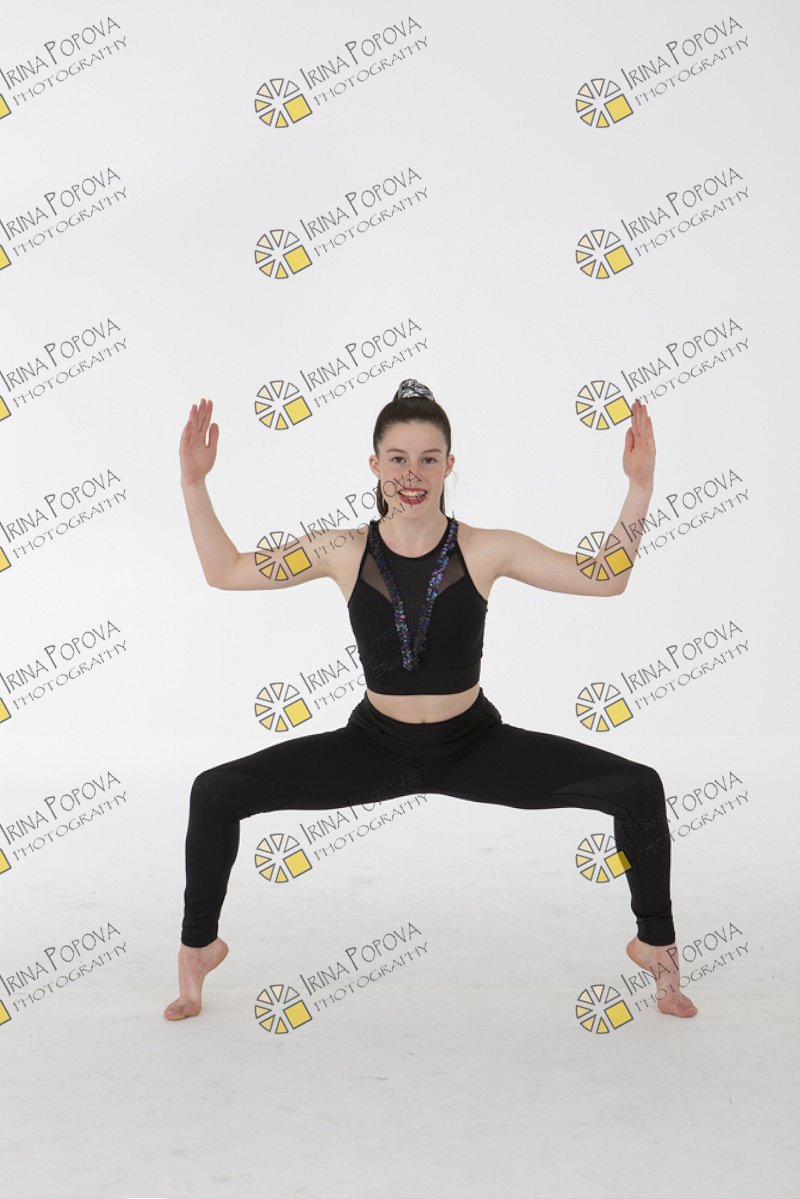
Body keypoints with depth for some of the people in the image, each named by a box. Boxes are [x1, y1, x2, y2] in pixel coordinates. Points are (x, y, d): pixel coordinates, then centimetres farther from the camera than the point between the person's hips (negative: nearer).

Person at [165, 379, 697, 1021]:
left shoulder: (486, 550, -11)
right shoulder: (344, 552, -8)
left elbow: (607, 579, -7)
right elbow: (226, 572, 0)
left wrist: (640, 485, -17)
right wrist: (194, 481, -8)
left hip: (475, 746, 0)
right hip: (375, 746, 1)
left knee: (639, 788, -16)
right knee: (215, 793, -15)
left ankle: (656, 943, 11)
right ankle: (199, 945, 12)